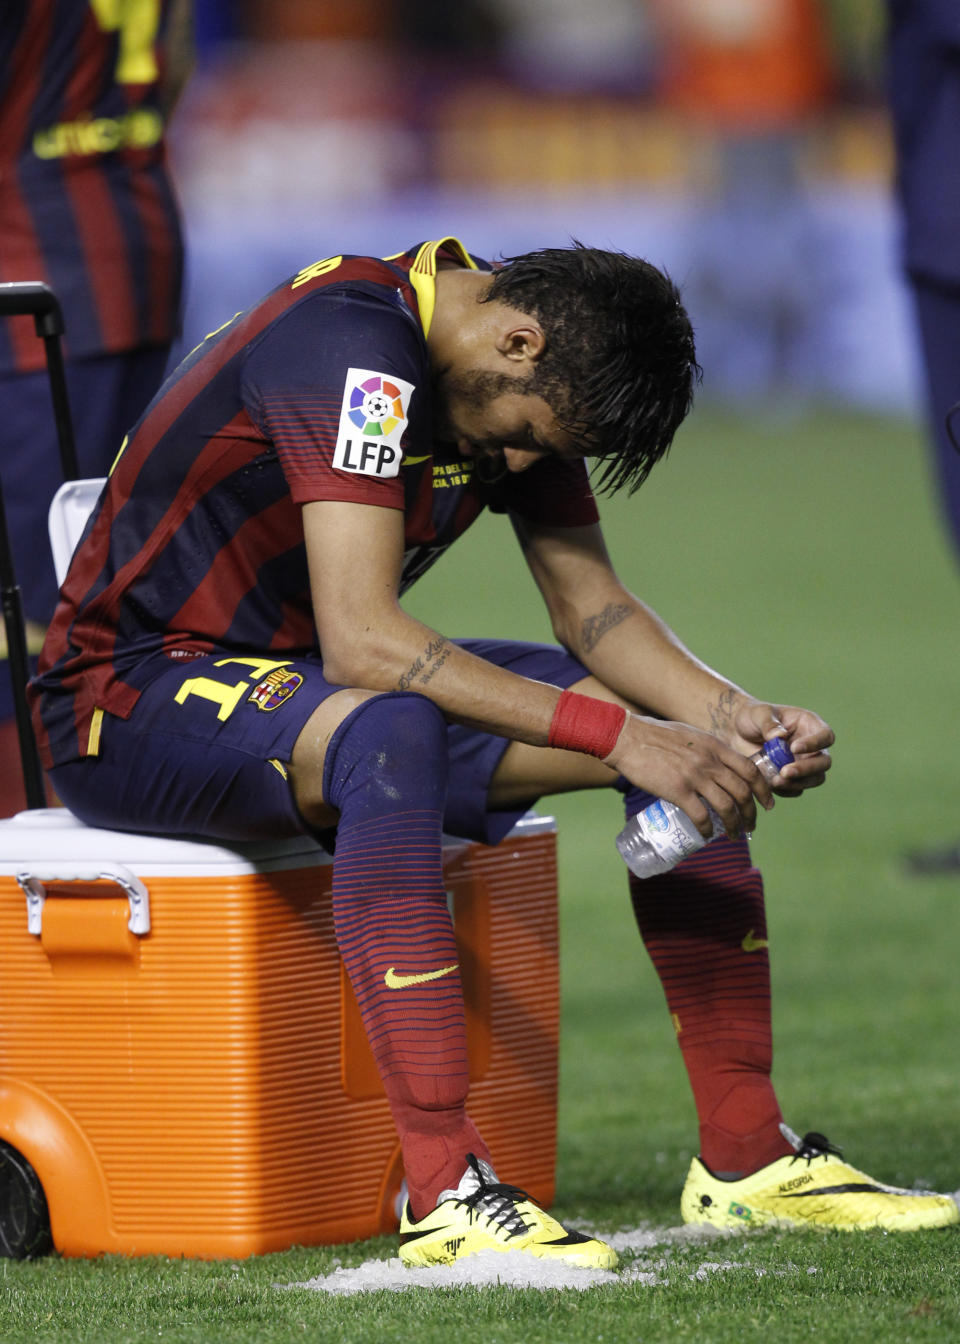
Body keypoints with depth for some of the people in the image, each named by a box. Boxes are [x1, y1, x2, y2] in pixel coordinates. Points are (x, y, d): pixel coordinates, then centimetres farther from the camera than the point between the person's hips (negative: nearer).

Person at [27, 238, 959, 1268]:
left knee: (686, 731, -3)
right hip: (129, 703, -9)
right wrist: (618, 735, -37)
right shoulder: (353, 343, -27)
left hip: (296, 675, 9)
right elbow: (360, 643, -35)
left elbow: (592, 608, 4)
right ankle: (448, 1197, -45)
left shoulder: (522, 377, 0)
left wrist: (736, 716, -16)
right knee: (390, 732, -41)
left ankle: (745, 1155, -2)